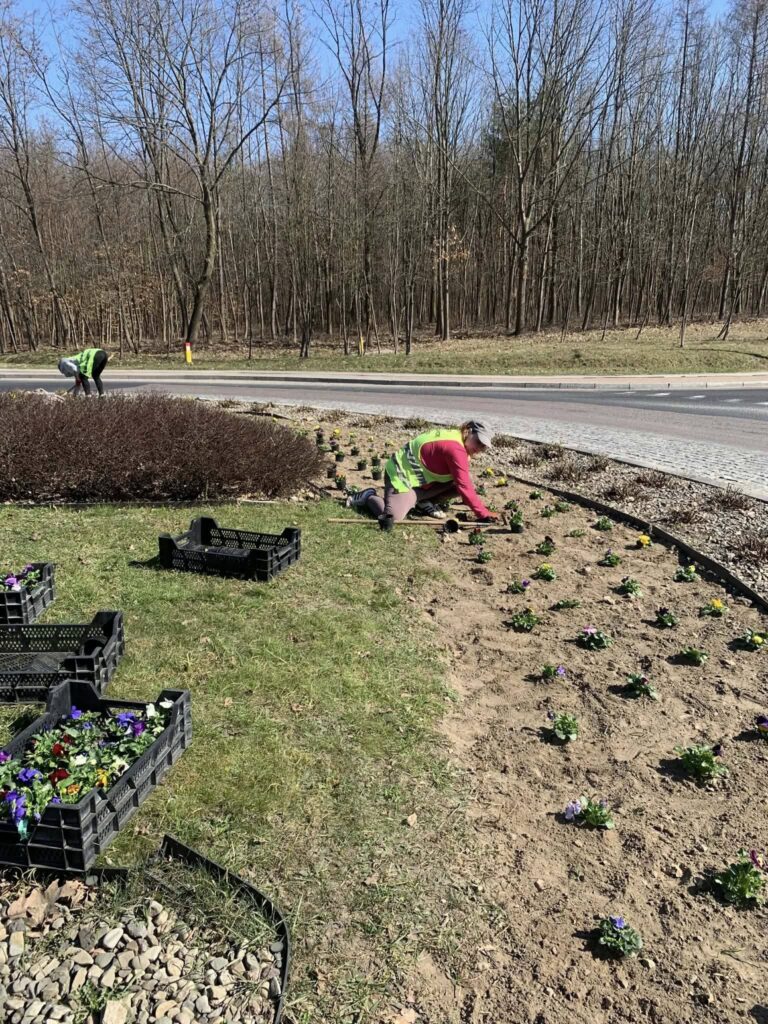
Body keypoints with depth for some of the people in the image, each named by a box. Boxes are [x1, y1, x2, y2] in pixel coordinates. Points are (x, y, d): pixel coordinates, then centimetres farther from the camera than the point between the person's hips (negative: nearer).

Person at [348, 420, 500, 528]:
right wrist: (484, 514, -22)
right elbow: (465, 487, -27)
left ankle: (423, 502, 8)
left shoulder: (457, 440, 5)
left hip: (420, 478, 10)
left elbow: (465, 482, 13)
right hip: (402, 475, -10)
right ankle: (369, 497, 2)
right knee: (392, 519, -27)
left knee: (457, 483, -6)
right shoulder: (456, 449, -26)